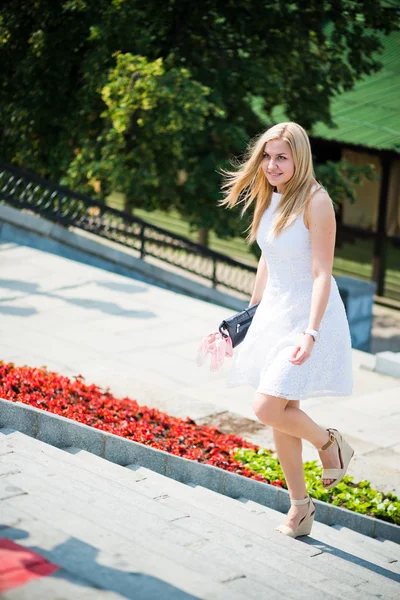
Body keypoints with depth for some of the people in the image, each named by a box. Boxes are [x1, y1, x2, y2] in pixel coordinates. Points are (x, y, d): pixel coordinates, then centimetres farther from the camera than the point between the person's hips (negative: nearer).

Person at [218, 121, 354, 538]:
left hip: (308, 315, -7)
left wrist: (311, 333, -27)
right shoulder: (269, 198, 7)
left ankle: (329, 443, 14)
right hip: (275, 312, 8)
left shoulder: (315, 200, -16)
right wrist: (251, 311, 22)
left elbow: (322, 274, -19)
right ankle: (299, 505, 24)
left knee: (267, 408, -15)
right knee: (282, 414, 10)